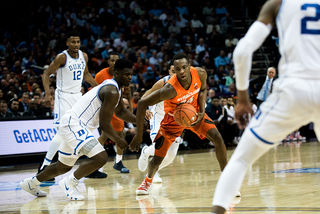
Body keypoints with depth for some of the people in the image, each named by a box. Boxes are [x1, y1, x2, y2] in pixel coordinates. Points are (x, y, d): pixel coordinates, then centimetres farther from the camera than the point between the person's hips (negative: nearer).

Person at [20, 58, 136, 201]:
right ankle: (69, 183, -8)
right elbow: (104, 124, -19)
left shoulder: (115, 89, 13)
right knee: (100, 157, -24)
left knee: (63, 167, 25)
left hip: (71, 125, 11)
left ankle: (31, 183, 43)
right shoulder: (111, 92, -19)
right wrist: (118, 141, -7)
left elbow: (121, 112, 30)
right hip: (73, 124, -11)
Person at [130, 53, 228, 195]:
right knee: (157, 159, -3)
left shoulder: (200, 74, -24)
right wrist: (139, 134, -30)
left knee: (217, 138, -17)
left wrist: (202, 111, -14)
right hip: (173, 117, -3)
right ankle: (148, 180, 33)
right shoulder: (170, 89, -37)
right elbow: (142, 103, -32)